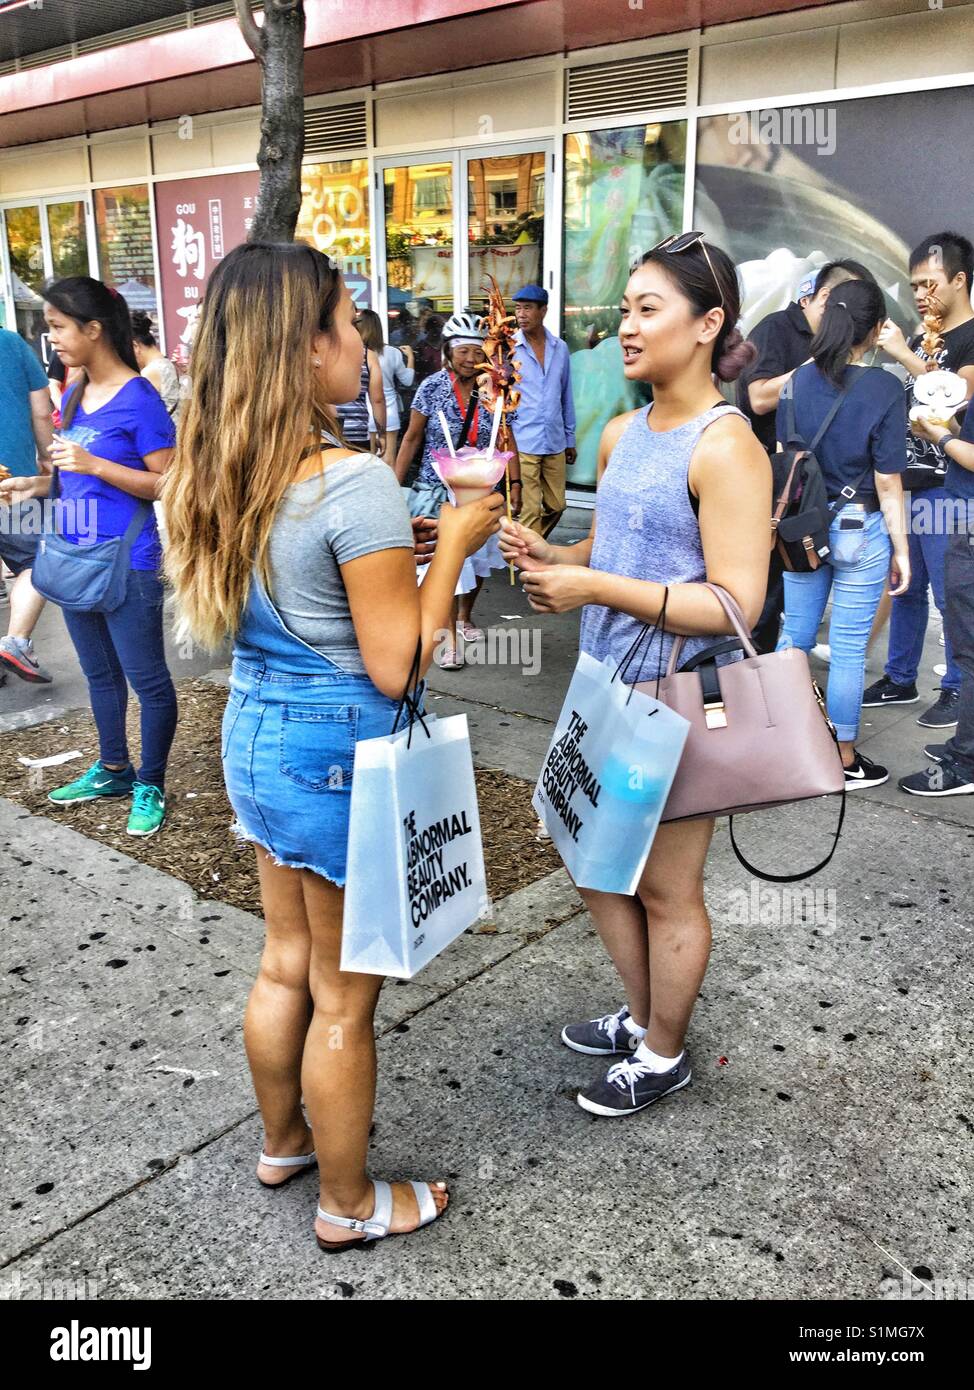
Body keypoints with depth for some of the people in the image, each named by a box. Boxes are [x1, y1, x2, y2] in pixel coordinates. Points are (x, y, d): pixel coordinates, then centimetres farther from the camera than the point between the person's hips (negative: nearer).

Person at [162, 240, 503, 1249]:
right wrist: (453, 544, -11)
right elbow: (395, 667, -21)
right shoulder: (355, 482, -23)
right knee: (343, 999, 11)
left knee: (286, 964, 25)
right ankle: (348, 1204, 33)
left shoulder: (217, 468, 2)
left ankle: (282, 1142, 47)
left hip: (254, 732, 8)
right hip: (343, 753, -8)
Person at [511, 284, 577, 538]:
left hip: (555, 442, 5)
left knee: (556, 506, 12)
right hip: (522, 443, -4)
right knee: (530, 511, -3)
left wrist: (570, 438, 15)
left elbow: (566, 396, 15)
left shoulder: (560, 348, 8)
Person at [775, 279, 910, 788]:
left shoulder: (799, 380, -2)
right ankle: (844, 760, 18)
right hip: (859, 531, -4)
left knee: (794, 635, 15)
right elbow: (888, 483, -13)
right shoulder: (884, 389, -14)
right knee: (848, 649, 5)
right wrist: (900, 551, -4)